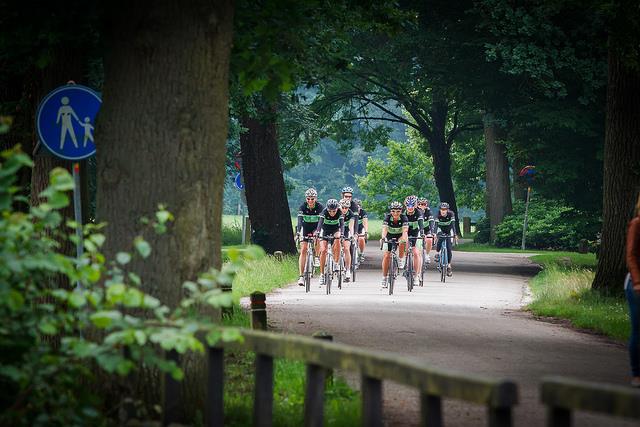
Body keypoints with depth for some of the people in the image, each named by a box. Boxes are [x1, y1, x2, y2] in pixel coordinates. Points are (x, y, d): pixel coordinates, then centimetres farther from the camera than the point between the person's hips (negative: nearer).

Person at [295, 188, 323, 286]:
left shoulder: (319, 207, -22)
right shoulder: (303, 207, -22)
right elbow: (300, 220, -33)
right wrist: (298, 232, -48)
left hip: (316, 227, 1)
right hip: (305, 227, -1)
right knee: (303, 250, -13)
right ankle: (301, 276, -18)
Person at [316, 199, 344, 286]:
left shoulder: (339, 213, -25)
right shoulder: (324, 212, -27)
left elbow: (342, 224, -35)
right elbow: (320, 222, -39)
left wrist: (340, 232, -55)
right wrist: (317, 232, -56)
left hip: (335, 230, 0)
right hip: (325, 230, 0)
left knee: (337, 241, -32)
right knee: (323, 250, -14)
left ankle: (336, 263, -16)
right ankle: (322, 274, -7)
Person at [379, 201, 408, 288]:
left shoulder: (403, 217, -27)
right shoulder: (387, 217, -26)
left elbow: (405, 230, -40)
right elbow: (384, 228, -41)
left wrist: (404, 239, -60)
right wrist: (383, 238, -60)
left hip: (400, 235, 0)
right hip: (390, 236, 1)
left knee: (402, 241, -34)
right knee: (386, 256, -10)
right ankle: (384, 278, 1)